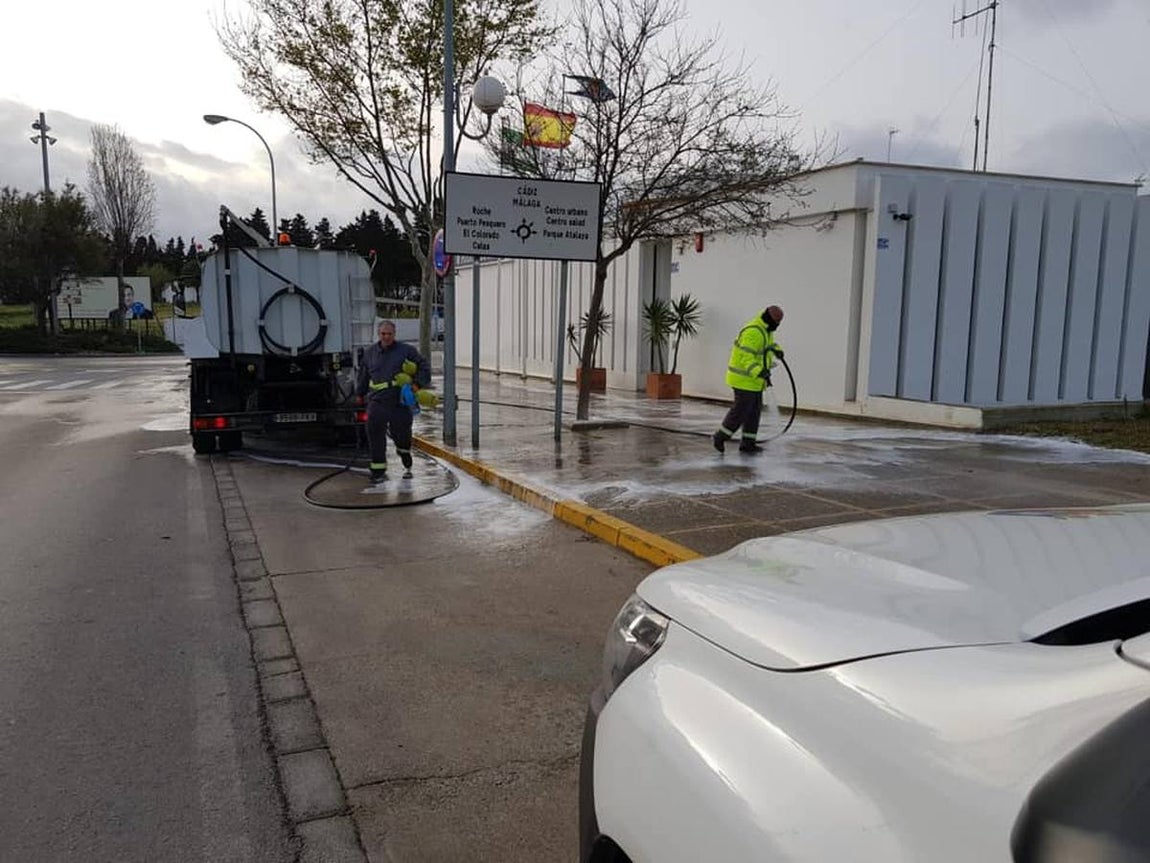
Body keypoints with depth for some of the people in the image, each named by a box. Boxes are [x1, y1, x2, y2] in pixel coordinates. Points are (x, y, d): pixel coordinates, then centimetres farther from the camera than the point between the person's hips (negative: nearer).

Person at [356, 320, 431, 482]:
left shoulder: (406, 351, 3)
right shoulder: (369, 353, 12)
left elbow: (423, 367, 4)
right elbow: (363, 376, 25)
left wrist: (417, 384, -9)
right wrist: (360, 394, 29)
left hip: (400, 402, -1)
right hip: (377, 402, 2)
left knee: (402, 434, 9)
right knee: (375, 436, -7)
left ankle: (407, 466, 34)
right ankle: (378, 470, 1)